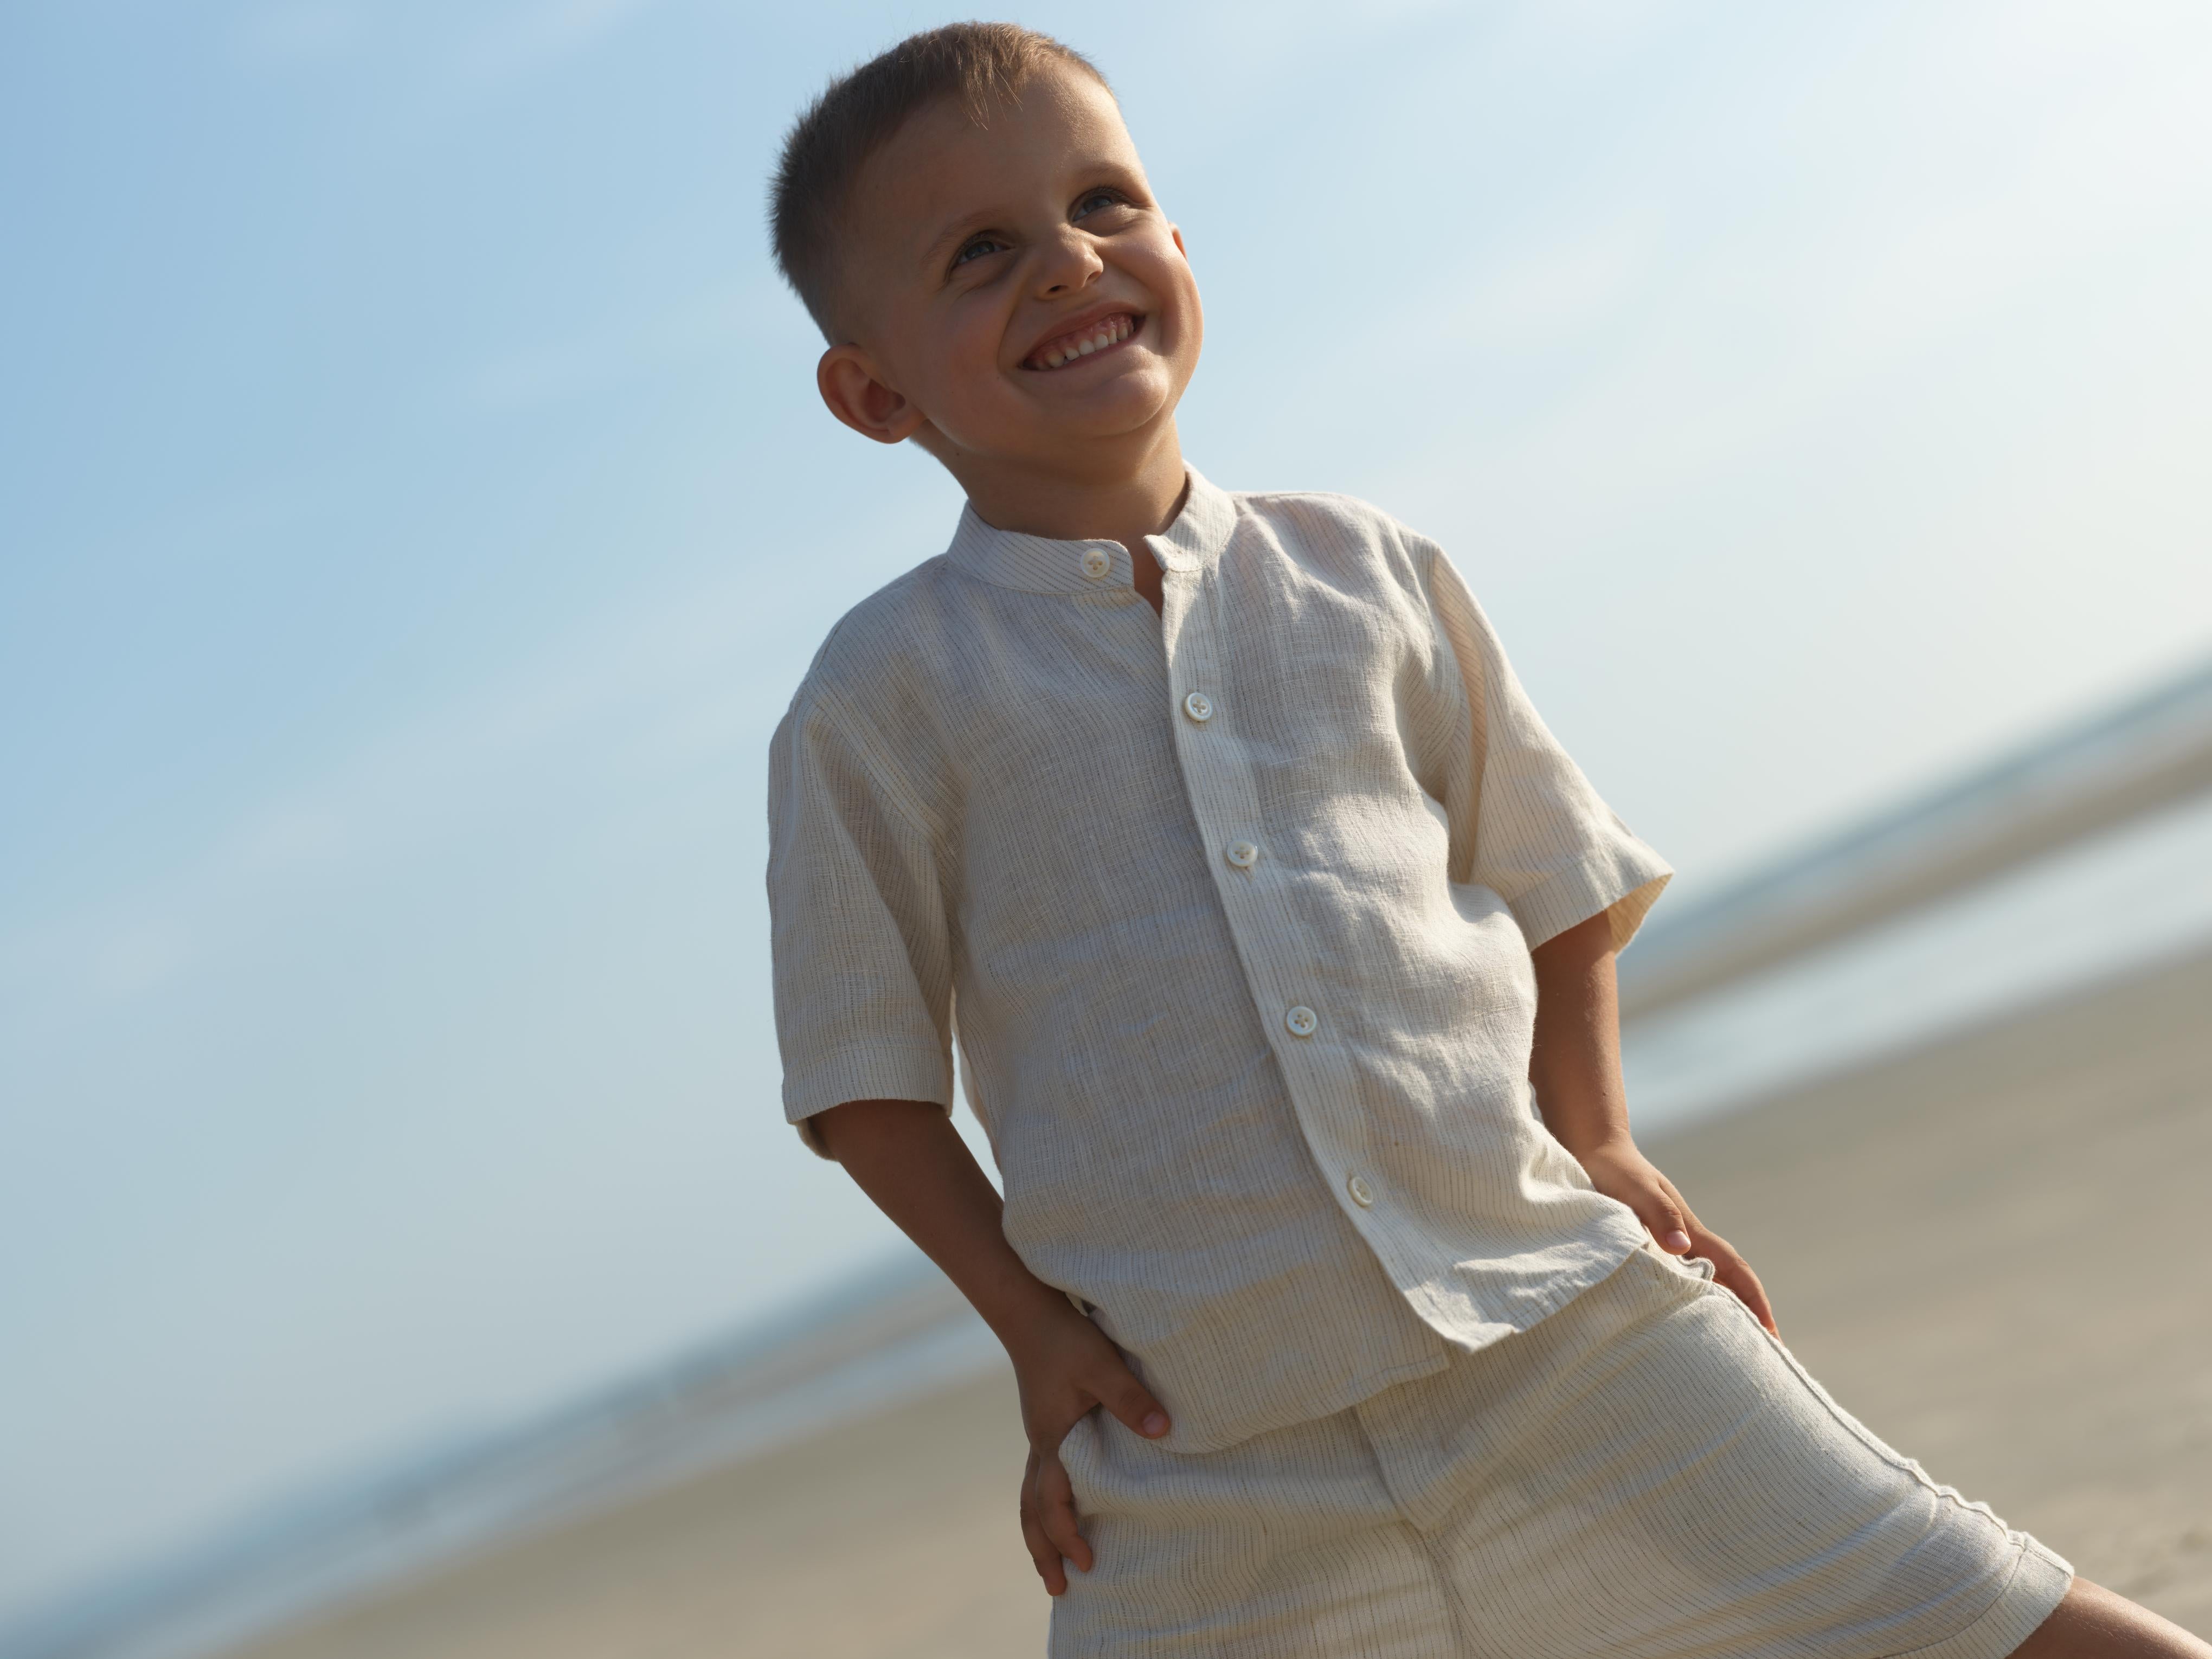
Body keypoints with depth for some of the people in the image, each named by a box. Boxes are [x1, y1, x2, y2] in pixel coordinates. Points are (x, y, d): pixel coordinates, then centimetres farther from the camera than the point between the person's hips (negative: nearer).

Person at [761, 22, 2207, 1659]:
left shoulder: (1367, 576, 7)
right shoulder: (885, 695, -1)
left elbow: (1554, 876, 18)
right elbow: (867, 1081, 5)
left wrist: (1596, 1139, 6)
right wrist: (1033, 1326, -1)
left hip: (1558, 1317, 2)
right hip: (1208, 1445, -2)